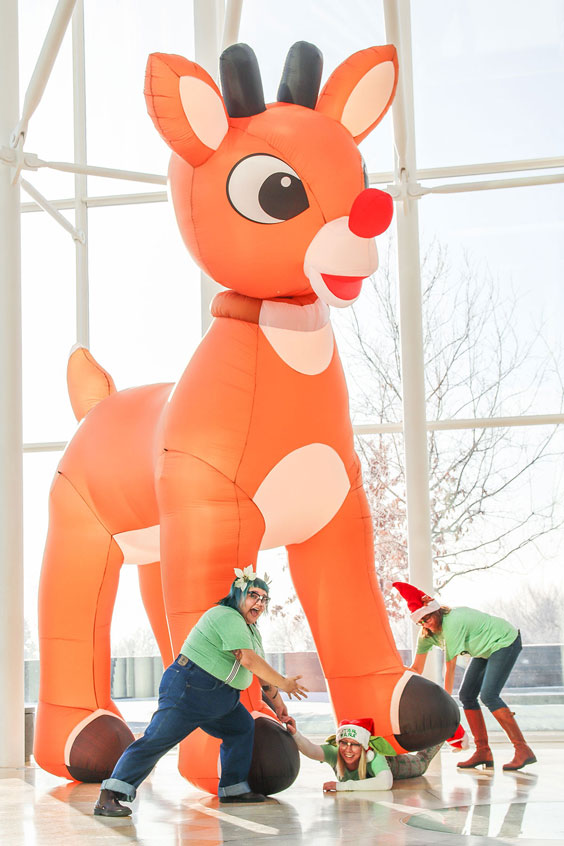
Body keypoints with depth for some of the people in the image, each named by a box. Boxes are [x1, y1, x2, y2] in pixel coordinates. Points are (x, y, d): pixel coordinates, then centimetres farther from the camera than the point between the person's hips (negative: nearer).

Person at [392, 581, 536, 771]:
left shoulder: (452, 623, -32)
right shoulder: (427, 633, -6)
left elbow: (450, 668, -29)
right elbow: (416, 668, -1)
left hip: (505, 642, -9)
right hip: (486, 650, 9)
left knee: (488, 695, -22)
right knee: (467, 695, 1)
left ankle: (523, 750, -22)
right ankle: (483, 752, 4)